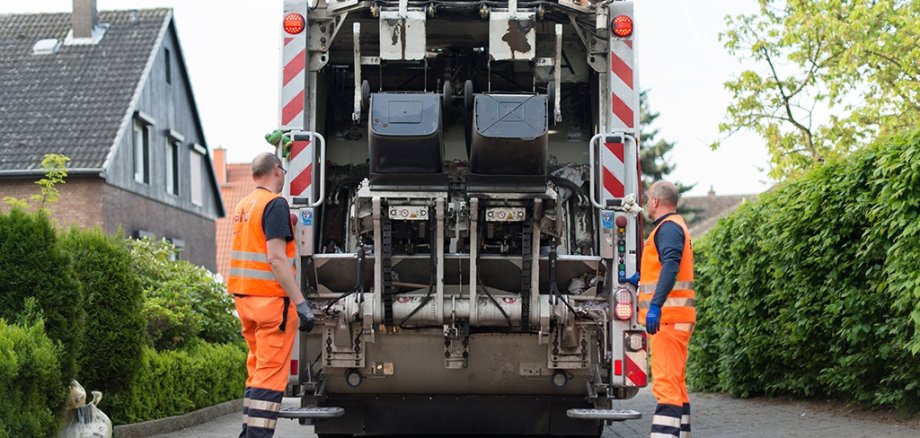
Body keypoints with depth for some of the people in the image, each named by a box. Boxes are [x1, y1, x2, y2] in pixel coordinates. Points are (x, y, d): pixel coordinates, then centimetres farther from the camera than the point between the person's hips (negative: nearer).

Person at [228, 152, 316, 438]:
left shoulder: (242, 206, 15)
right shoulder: (275, 203, -11)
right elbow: (276, 257, -19)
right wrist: (300, 302, -21)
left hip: (244, 296, 9)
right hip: (271, 297, -9)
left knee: (258, 369, 17)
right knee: (271, 374, -8)